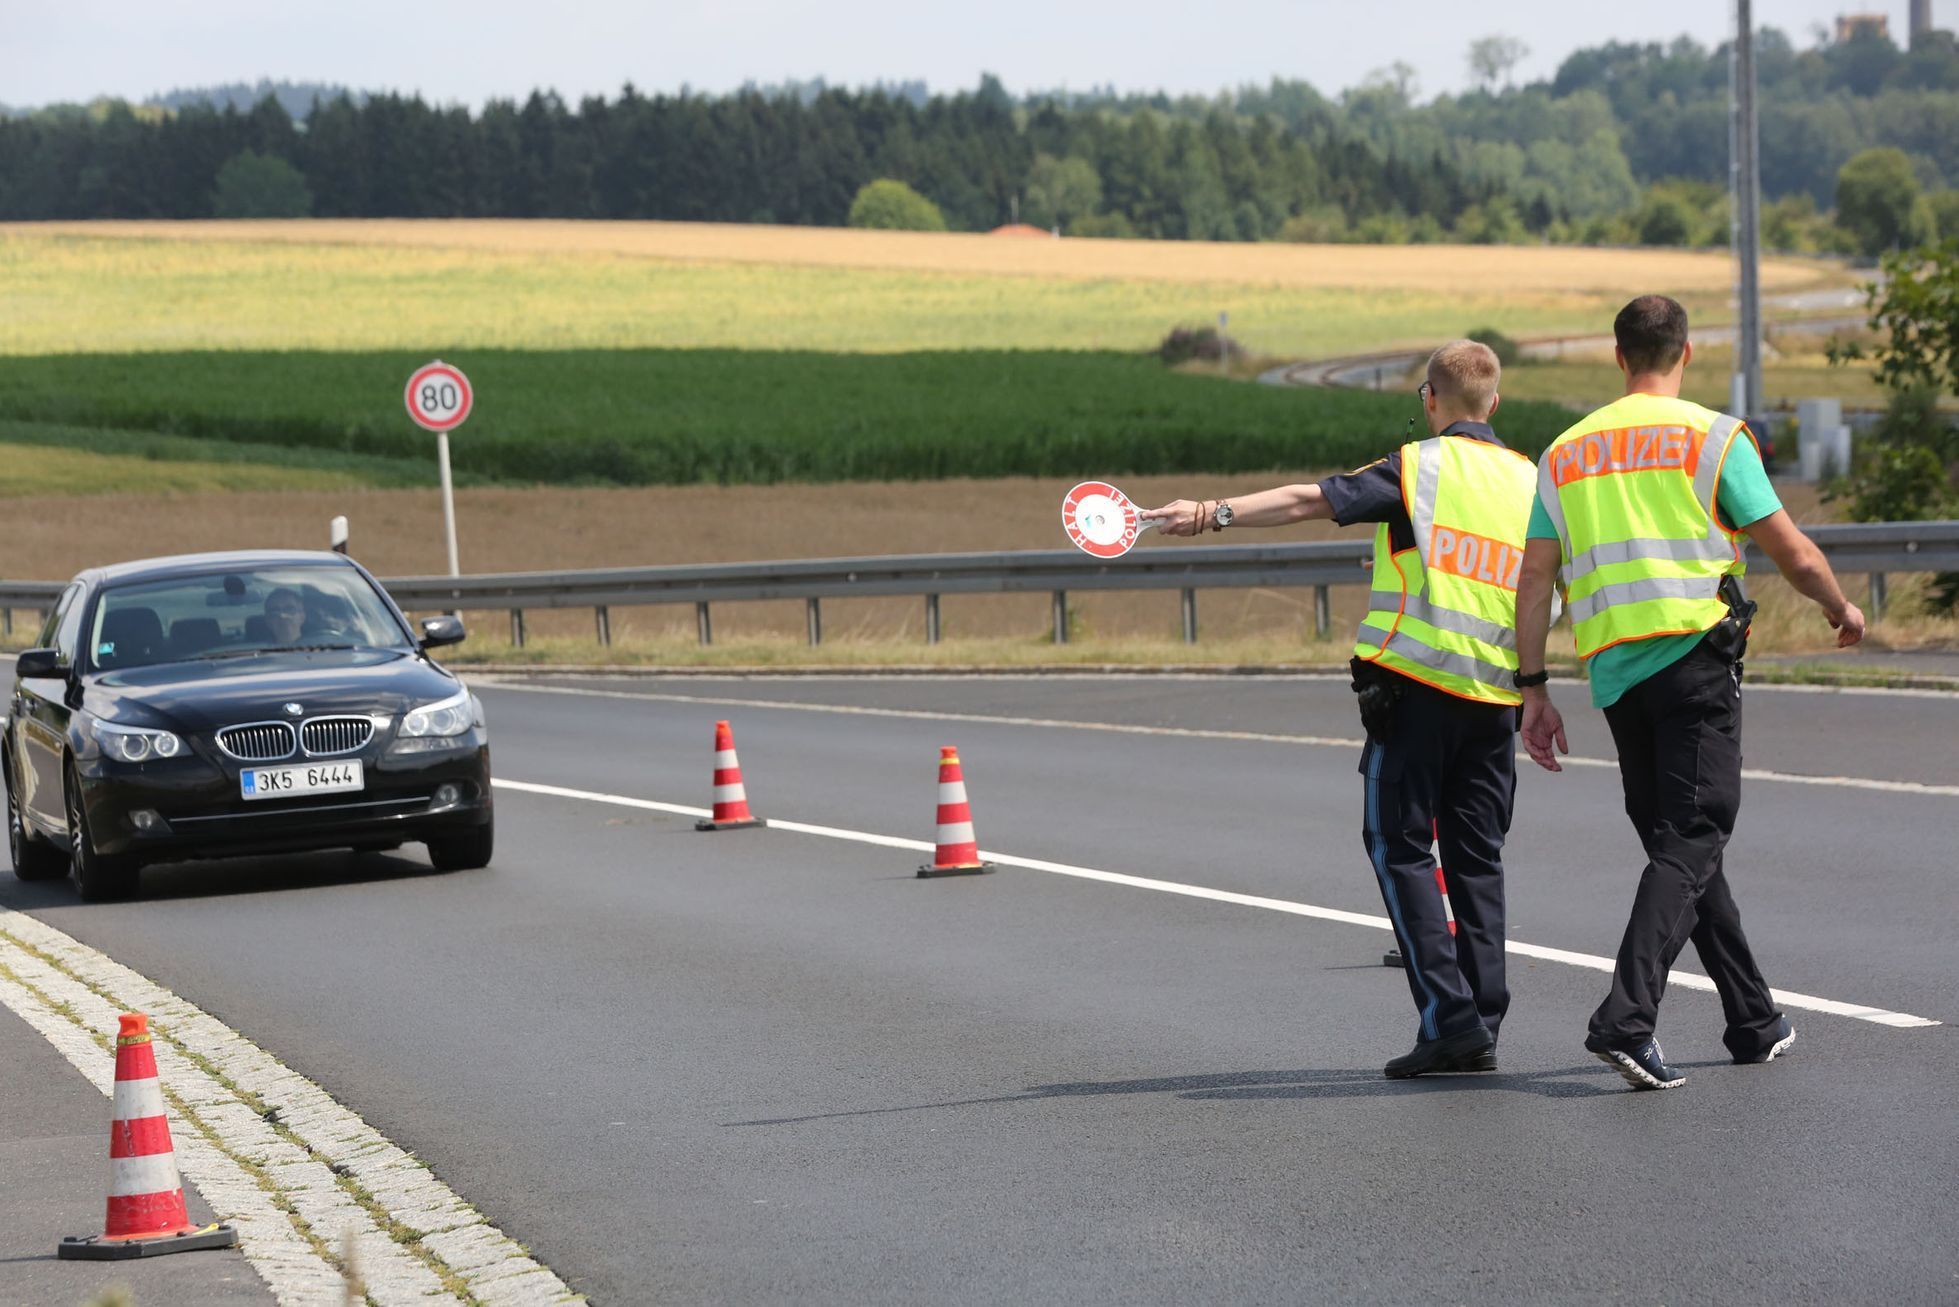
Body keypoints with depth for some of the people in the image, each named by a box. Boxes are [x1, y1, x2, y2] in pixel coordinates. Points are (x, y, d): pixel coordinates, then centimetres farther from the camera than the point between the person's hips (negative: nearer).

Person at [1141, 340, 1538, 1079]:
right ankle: (1481, 1028, 6)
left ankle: (1448, 1014, -9)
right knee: (1476, 853, 10)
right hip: (1497, 693, 5)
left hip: (1416, 683, -5)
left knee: (1399, 844, 1)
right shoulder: (1530, 481, 12)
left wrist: (1217, 513, -10)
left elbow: (1311, 500, -11)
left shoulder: (1421, 466, -4)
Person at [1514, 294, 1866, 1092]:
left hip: (1613, 673, 5)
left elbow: (1535, 579, 6)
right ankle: (1627, 1017, -25)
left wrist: (1533, 689, 10)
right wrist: (1841, 611, 18)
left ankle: (1754, 1023, 22)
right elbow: (1793, 553, -1)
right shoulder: (1713, 436, -1)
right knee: (1690, 845, -8)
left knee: (1681, 845, 16)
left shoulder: (1566, 452, 12)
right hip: (1693, 658, -5)